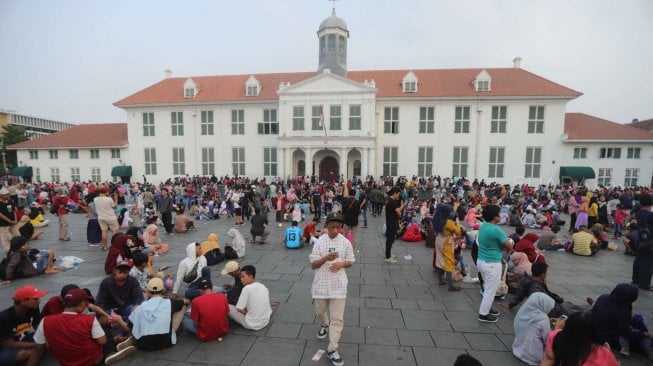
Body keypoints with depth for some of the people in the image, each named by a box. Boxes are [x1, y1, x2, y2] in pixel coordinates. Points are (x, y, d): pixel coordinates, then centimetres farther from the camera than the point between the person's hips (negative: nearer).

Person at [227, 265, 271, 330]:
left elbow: (239, 309, -15)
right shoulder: (263, 287, 2)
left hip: (252, 325, -7)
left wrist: (245, 312, 6)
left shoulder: (247, 288, -18)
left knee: (228, 307, 1)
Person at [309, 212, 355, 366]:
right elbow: (313, 265, -8)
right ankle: (324, 325, 54)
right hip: (321, 283, 1)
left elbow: (350, 262, 5)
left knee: (337, 318, 1)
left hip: (338, 284, -1)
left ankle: (332, 350, 15)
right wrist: (326, 258, -26)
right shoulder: (320, 242, -9)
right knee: (320, 312, 22)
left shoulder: (346, 243, -6)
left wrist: (341, 264, -17)